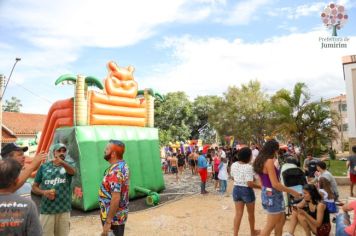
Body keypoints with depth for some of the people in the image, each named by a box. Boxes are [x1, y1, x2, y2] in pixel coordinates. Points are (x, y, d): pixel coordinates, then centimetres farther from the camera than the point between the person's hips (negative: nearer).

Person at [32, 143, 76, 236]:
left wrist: (62, 163, -48)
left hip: (64, 209, 0)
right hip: (46, 209, 0)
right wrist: (44, 192, -13)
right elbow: (34, 187, 9)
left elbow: (72, 171, -28)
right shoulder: (44, 166, 1)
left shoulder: (69, 164, -2)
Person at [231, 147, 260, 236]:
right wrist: (260, 186, -11)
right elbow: (250, 183, -26)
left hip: (236, 189, 5)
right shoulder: (248, 167, -22)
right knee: (251, 213, 20)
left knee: (238, 213, 11)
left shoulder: (234, 165, -1)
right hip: (246, 190, -5)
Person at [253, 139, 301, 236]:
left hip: (266, 192, 9)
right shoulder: (269, 161, -21)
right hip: (272, 194, -9)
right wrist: (291, 191, -12)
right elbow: (275, 184, -22)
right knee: (270, 225, 4)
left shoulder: (260, 160, 7)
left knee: (281, 220, 22)